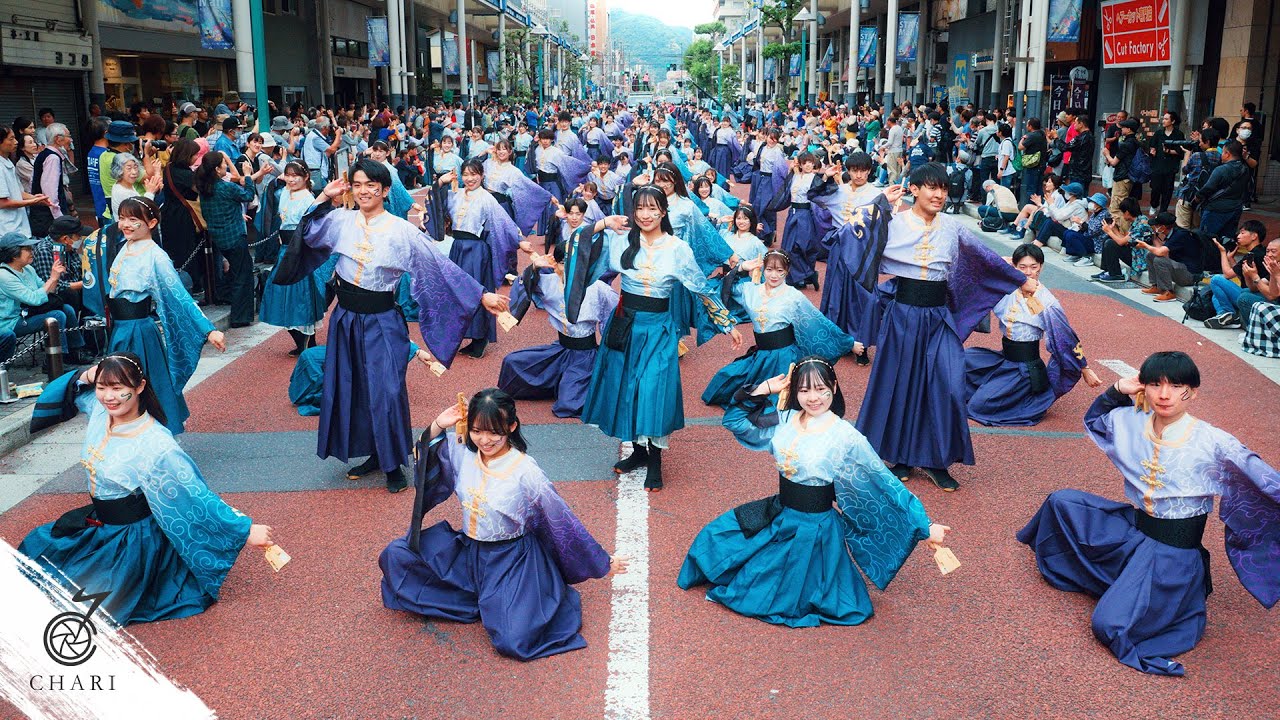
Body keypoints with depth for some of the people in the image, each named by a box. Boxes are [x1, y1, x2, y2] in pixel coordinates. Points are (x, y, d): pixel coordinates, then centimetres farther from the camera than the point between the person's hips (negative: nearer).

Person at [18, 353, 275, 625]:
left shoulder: (155, 446, -31)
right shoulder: (100, 412, -8)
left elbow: (196, 495, -28)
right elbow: (76, 391, 15)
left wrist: (248, 530, -30)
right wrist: (87, 376, -9)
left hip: (132, 538, -8)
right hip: (96, 521, 8)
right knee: (34, 547, 19)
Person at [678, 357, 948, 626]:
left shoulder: (846, 437, -21)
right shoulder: (785, 419, -5)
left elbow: (886, 483, -17)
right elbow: (734, 419, 4)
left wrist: (925, 527, -17)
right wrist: (765, 388, -8)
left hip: (813, 526, -6)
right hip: (778, 513, 6)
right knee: (714, 537, 11)